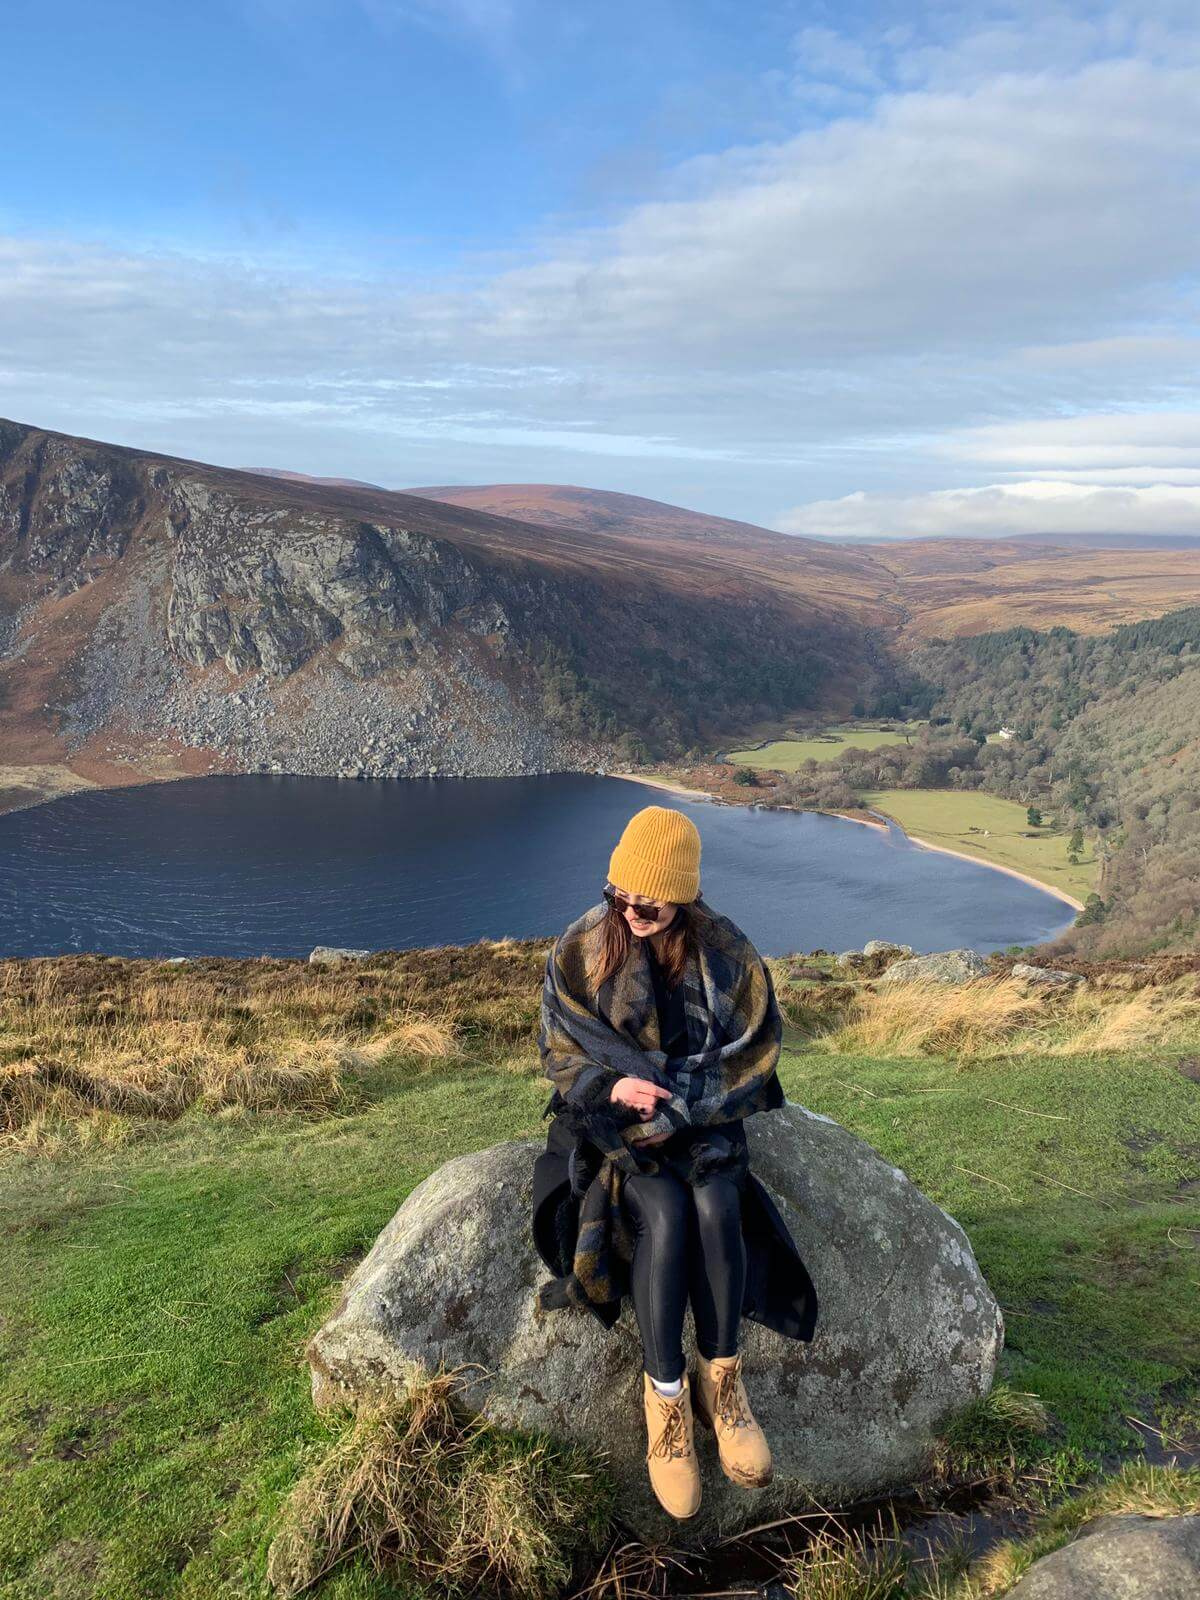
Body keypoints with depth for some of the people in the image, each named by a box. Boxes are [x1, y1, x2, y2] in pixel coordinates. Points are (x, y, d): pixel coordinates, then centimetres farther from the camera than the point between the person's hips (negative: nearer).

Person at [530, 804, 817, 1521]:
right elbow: (561, 1053, -2)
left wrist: (675, 1109, -18)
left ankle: (721, 1379, -13)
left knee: (715, 1207, -29)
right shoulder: (582, 949, -7)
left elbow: (751, 1056, -6)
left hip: (705, 1117, 1)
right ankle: (666, 1397, -18)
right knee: (665, 1212, -29)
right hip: (612, 1115, -1)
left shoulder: (726, 951, -8)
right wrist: (612, 1087, -23)